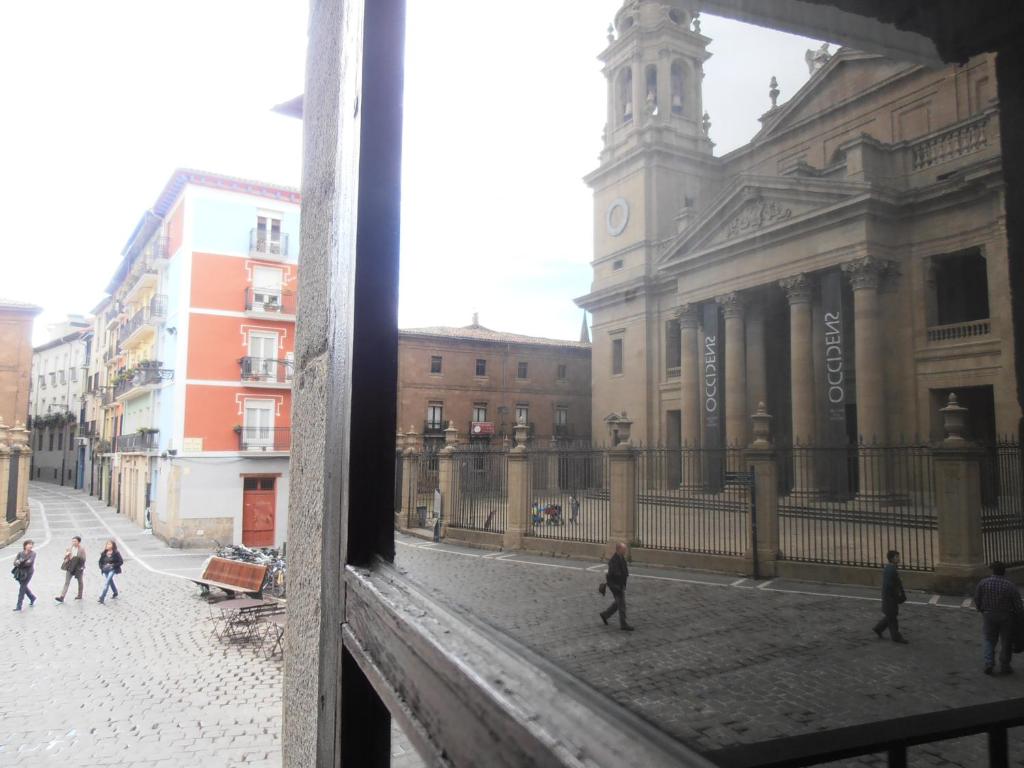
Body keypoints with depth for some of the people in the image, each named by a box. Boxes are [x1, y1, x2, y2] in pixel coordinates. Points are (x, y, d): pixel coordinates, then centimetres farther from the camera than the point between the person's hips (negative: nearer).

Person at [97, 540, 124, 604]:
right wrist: (102, 567, -4)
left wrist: (112, 565, -18)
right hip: (105, 570, 6)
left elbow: (121, 562, -9)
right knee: (110, 581, 21)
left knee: (106, 583, -16)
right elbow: (100, 561, 14)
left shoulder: (116, 553, -10)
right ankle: (115, 592, 44)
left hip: (112, 570, -6)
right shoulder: (104, 553, 3)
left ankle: (102, 598, -17)